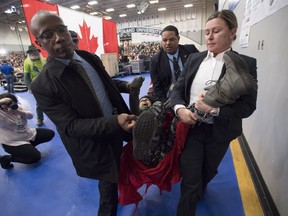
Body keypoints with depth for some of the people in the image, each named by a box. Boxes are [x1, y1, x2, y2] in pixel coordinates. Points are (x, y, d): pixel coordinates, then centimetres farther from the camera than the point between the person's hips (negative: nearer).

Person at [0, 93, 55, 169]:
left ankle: (29, 146, 15)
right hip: (13, 143, -7)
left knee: (50, 133, 7)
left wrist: (19, 112, -26)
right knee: (35, 157, -21)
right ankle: (6, 159, 1)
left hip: (28, 134, 8)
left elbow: (30, 115, -9)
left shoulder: (17, 108, 0)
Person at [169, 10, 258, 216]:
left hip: (219, 131, 0)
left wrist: (214, 108, -26)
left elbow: (248, 106, -11)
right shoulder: (194, 59, 1)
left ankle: (199, 191, 61)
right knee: (189, 179, 7)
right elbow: (177, 89, 0)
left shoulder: (245, 64, -7)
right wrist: (180, 109, -21)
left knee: (208, 171, 26)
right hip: (190, 127, 1)